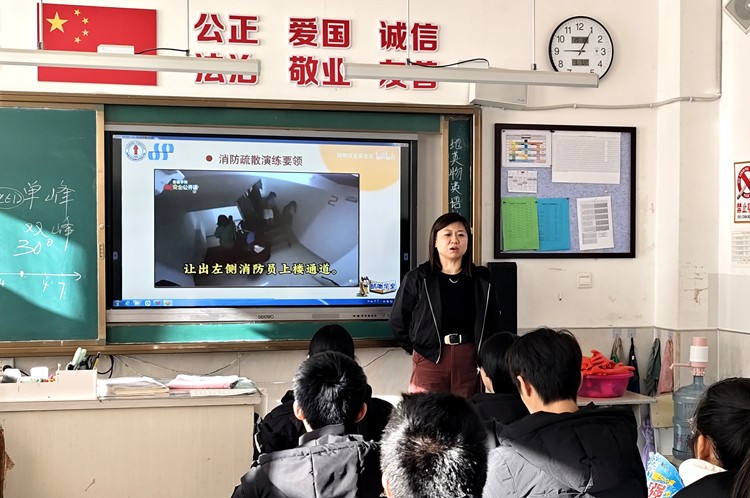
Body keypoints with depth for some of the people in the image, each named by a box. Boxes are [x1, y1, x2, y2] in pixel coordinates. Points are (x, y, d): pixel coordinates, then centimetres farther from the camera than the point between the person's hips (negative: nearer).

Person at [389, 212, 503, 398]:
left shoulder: (481, 279, 4)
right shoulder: (417, 278, -4)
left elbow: (493, 318, 14)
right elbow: (398, 320, 4)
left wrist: (484, 351, 7)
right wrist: (417, 349, 5)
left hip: (469, 359, 2)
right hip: (429, 359, -2)